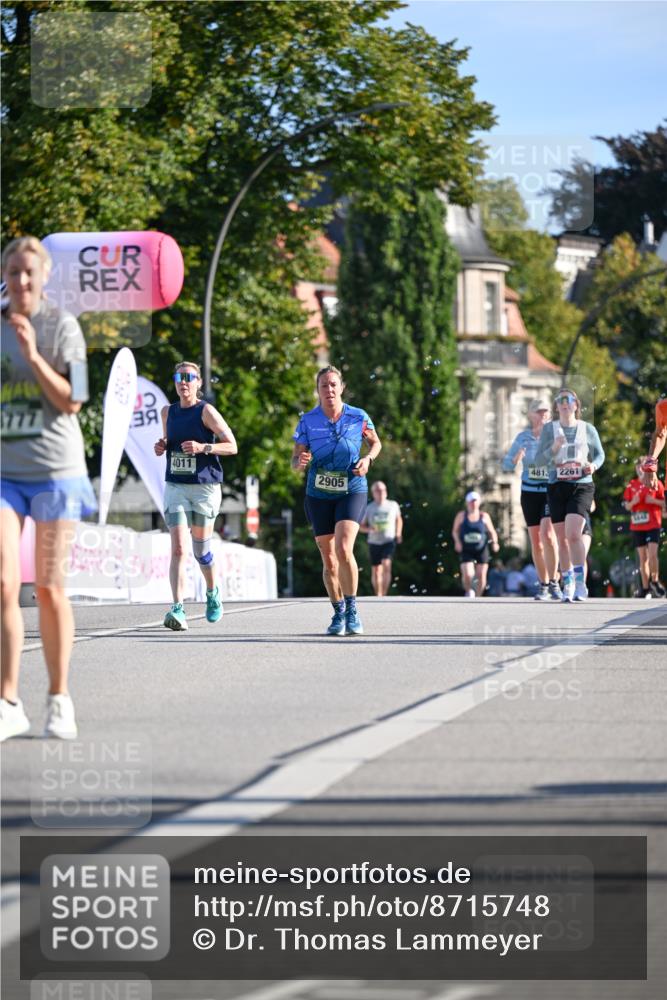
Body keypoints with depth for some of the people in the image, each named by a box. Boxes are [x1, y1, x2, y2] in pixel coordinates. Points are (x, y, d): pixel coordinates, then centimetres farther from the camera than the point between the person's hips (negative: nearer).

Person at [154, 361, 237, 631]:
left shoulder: (206, 411, -5)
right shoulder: (168, 412, 9)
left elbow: (232, 446, -5)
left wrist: (203, 447, -20)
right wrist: (161, 447, 2)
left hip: (205, 486, -3)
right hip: (175, 487, 3)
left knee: (201, 549, 9)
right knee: (178, 549, -13)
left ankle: (212, 592, 39)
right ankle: (178, 609, -22)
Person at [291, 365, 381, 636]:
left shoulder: (358, 417, -5)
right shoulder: (307, 421, -4)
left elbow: (375, 442, 13)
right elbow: (295, 462, 0)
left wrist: (368, 459, -8)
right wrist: (300, 462, -24)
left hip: (352, 491, -2)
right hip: (319, 496, 2)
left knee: (343, 549, -22)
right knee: (328, 560, 6)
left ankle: (352, 611, -11)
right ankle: (338, 613, 23)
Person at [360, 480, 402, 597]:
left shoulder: (393, 505, 4)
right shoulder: (369, 508, 1)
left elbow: (399, 519, 23)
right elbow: (361, 526, 6)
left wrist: (398, 534, 13)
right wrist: (370, 529, -14)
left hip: (389, 540, -2)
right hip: (374, 542, 2)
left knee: (386, 565, -22)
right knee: (376, 571, 7)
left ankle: (384, 595, -26)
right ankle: (378, 595, 22)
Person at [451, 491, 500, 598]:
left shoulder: (484, 517, 4)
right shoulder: (461, 516, 2)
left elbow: (492, 532, 9)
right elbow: (455, 531, 8)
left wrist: (494, 542, -9)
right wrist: (457, 541, -9)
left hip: (481, 550, 1)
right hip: (466, 551, -1)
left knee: (481, 576, -3)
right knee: (467, 575, -16)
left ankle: (477, 597, 15)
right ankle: (469, 592, 14)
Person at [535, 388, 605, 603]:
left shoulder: (587, 429, 4)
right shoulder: (549, 429, 5)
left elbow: (599, 454, 16)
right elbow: (538, 460, 1)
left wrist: (594, 465, -6)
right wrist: (554, 448, -16)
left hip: (582, 486, -2)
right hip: (557, 487, 2)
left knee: (573, 534, -19)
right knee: (562, 539, 6)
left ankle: (580, 582, -12)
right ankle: (568, 584, 17)